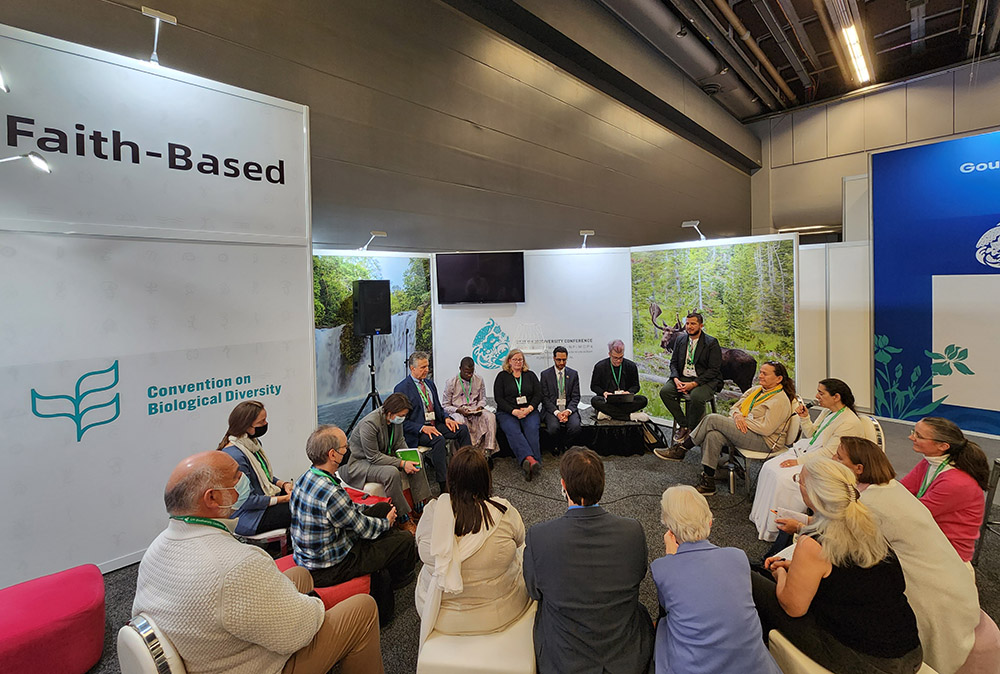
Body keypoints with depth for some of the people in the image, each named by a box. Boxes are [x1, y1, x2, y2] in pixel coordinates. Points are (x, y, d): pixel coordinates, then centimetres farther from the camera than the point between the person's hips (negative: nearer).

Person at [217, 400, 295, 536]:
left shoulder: (254, 442, 6)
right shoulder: (234, 456, -25)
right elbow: (248, 500, -23)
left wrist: (283, 484, -2)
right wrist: (284, 499, -20)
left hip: (265, 499, 10)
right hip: (245, 518, -10)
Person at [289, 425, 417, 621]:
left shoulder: (306, 478, -3)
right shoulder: (331, 493, -33)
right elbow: (365, 529, -18)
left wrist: (379, 510, 17)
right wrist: (386, 522, 3)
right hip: (326, 570, -9)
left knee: (383, 509, 14)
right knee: (406, 539, 0)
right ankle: (399, 578, 37)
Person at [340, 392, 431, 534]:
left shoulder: (396, 419, -6)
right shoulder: (369, 424, -30)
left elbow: (400, 442, 8)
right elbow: (373, 457, -27)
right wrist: (402, 464, -29)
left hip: (383, 456, 9)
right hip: (359, 462, -8)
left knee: (416, 465, -6)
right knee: (392, 473, -34)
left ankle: (422, 507, 1)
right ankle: (402, 519, -20)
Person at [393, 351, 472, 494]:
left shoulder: (430, 383, 14)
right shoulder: (401, 389, -10)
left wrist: (446, 418, -2)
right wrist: (422, 428, -25)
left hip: (435, 425, 7)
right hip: (416, 432, -7)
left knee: (463, 428, -13)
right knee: (439, 440, -34)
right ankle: (443, 485, -27)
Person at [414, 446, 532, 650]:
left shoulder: (431, 512, -23)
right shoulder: (505, 513, -25)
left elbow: (420, 546, -2)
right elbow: (520, 541, -4)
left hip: (440, 614, 2)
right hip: (499, 615, -1)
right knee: (521, 556, 26)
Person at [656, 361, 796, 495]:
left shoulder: (781, 400, -11)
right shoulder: (756, 390, 15)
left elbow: (767, 428, -20)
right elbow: (735, 407, 12)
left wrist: (743, 419, -13)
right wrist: (737, 415, -11)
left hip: (766, 441, -8)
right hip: (745, 432, 8)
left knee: (712, 419, -21)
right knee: (713, 436, -23)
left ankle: (680, 450, -12)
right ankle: (707, 482, -19)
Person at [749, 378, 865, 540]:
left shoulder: (850, 423, -19)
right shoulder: (827, 411, 8)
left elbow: (829, 452, -21)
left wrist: (799, 461, -21)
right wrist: (805, 418, 0)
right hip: (806, 451, 9)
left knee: (782, 478, -24)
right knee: (769, 467, -6)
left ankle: (772, 530, -9)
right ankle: (761, 516, 2)